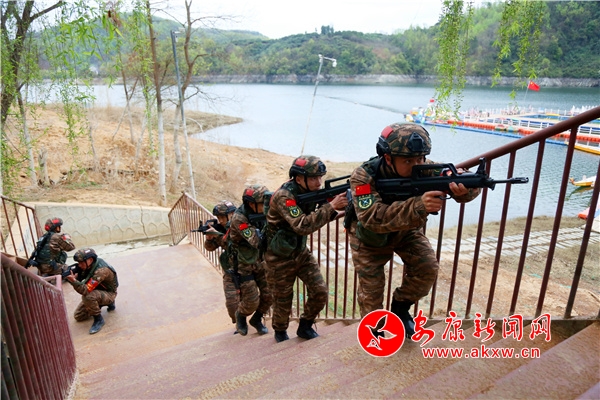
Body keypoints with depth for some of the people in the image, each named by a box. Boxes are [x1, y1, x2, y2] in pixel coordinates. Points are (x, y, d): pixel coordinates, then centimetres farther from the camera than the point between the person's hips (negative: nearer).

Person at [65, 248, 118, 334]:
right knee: (78, 316, 9)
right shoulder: (88, 265, -10)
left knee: (88, 297, -37)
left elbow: (86, 291, -37)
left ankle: (99, 319, -14)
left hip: (108, 294, -9)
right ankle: (109, 304, 20)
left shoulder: (101, 270, -35)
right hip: (95, 291, 9)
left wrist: (73, 280, -50)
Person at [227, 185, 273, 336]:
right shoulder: (239, 218, -25)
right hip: (244, 265, -5)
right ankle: (240, 316, 33)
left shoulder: (260, 214, -6)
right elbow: (256, 241, -32)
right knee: (251, 302, -2)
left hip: (260, 261, 6)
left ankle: (256, 319, 30)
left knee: (269, 295, 3)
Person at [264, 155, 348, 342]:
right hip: (280, 258, -6)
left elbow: (317, 218, 3)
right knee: (283, 301, 10)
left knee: (320, 292, 0)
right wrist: (331, 206, -38)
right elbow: (302, 226, -38)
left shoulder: (308, 191, -5)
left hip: (301, 252, 6)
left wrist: (335, 206, -16)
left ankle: (305, 326, 24)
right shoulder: (284, 196, -28)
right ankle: (280, 332, 37)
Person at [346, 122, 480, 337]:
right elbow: (373, 218, -50)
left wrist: (464, 187, -57)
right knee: (370, 288, 2)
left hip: (406, 231, 3)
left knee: (428, 268, -13)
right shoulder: (364, 176, -36)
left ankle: (401, 306, 13)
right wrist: (418, 206, -63)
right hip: (370, 238, -3)